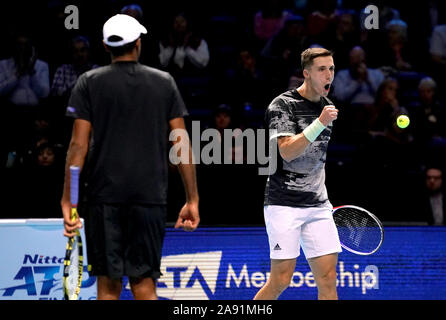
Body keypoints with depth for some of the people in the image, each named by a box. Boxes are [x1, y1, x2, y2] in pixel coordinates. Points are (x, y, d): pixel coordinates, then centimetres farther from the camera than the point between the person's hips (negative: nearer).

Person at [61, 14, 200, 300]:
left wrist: (67, 201, -2)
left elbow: (79, 145, -4)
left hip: (103, 197, -1)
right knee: (144, 286, 4)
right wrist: (192, 200, 6)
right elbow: (182, 144, 3)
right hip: (150, 195, 1)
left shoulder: (89, 83, 2)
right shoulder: (164, 82, 6)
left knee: (109, 285, 2)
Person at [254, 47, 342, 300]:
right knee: (281, 279, -7)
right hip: (284, 204, -6)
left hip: (318, 205, 6)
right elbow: (287, 151, -20)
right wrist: (320, 123, -27)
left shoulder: (327, 107, 14)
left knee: (328, 278, -2)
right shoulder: (282, 105, -7)